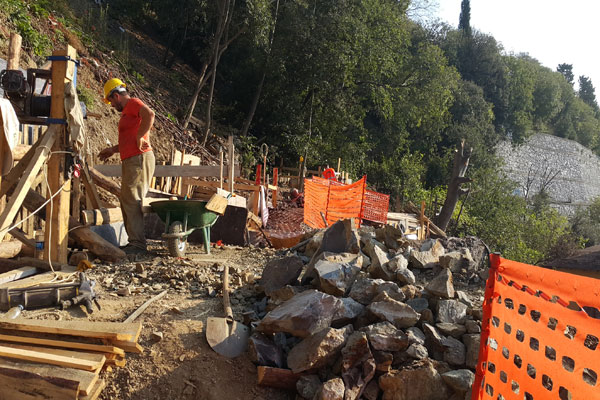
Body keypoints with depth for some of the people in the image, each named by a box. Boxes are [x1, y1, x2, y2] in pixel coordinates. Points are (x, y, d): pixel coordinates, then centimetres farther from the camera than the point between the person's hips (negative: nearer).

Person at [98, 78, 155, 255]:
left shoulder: (133, 103, -5)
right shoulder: (127, 111, 26)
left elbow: (149, 114, -28)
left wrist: (140, 136, -23)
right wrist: (113, 150, 31)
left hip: (139, 159, -11)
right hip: (131, 161, 11)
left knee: (132, 201, -11)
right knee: (126, 201, 13)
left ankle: (139, 245, -9)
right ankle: (135, 241, 18)